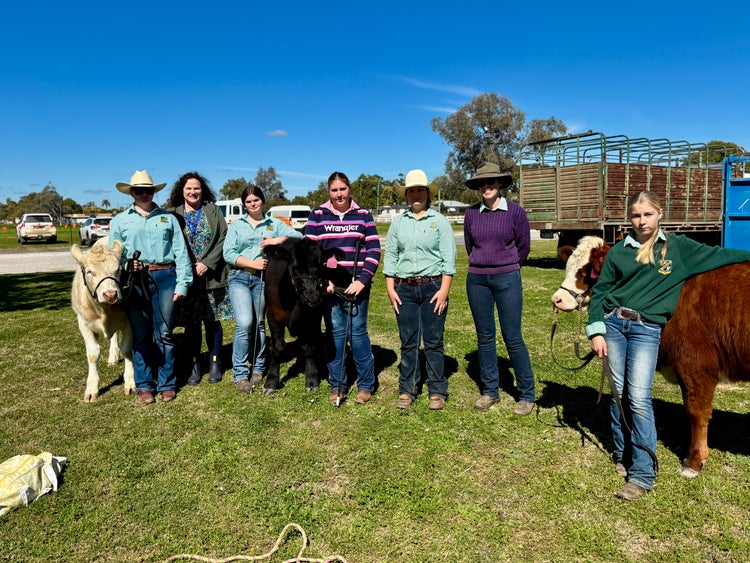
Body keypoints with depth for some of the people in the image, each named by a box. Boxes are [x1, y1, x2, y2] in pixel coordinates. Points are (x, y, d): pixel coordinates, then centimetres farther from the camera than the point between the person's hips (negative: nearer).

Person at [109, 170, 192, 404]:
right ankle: (143, 385, 17)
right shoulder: (119, 220, 12)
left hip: (164, 277, 0)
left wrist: (182, 283, -3)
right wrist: (125, 265, -13)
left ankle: (166, 384, 15)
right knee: (140, 334, 6)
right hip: (134, 281, 0)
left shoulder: (168, 218, 10)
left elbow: (181, 253, 5)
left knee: (164, 333, 5)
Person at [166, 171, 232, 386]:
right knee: (191, 322, 5)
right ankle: (195, 365, 18)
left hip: (212, 276, 0)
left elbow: (223, 239, -1)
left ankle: (214, 363, 19)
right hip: (186, 276, 0)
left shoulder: (213, 211, 5)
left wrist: (207, 263, -10)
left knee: (212, 320, 6)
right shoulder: (173, 214, 3)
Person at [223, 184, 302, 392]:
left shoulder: (275, 225, 10)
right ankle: (240, 374, -3)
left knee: (259, 324, 9)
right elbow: (228, 254, 0)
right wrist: (253, 263, -12)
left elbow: (298, 236, -3)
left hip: (263, 279, 1)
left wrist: (278, 240, -19)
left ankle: (258, 368, 23)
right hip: (239, 278, -1)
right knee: (244, 324, -13)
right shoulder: (236, 224, 10)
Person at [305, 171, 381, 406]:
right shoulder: (317, 215, 6)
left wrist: (363, 280, -9)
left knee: (358, 332, 1)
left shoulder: (363, 215, 6)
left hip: (357, 286, -1)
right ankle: (336, 386, 18)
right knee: (334, 333, 6)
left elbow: (374, 250, 2)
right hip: (328, 286, 1)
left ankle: (366, 384, 16)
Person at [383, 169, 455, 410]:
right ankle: (406, 390, 17)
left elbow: (449, 257, -1)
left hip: (432, 286, -2)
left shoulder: (439, 221, 4)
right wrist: (390, 288, 2)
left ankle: (437, 392, 13)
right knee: (408, 342, 7)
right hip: (404, 288, 2)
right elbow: (390, 255, 10)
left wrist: (444, 290, -9)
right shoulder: (398, 222, 10)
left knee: (433, 342, 2)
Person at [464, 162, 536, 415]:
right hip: (477, 280, 3)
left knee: (512, 337, -2)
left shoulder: (515, 211, -4)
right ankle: (490, 390, 22)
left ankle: (527, 394, 12)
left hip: (507, 278, -3)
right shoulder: (472, 213, 3)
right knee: (484, 336, 9)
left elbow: (523, 246, 5)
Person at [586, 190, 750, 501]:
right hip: (612, 323, 2)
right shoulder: (619, 251, 7)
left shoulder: (678, 247, 7)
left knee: (639, 398, -9)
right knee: (619, 394, 9)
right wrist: (595, 331, 0)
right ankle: (623, 456, 26)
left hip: (646, 329, -2)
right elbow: (600, 291, 7)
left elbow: (717, 255, 19)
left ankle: (642, 475, -1)